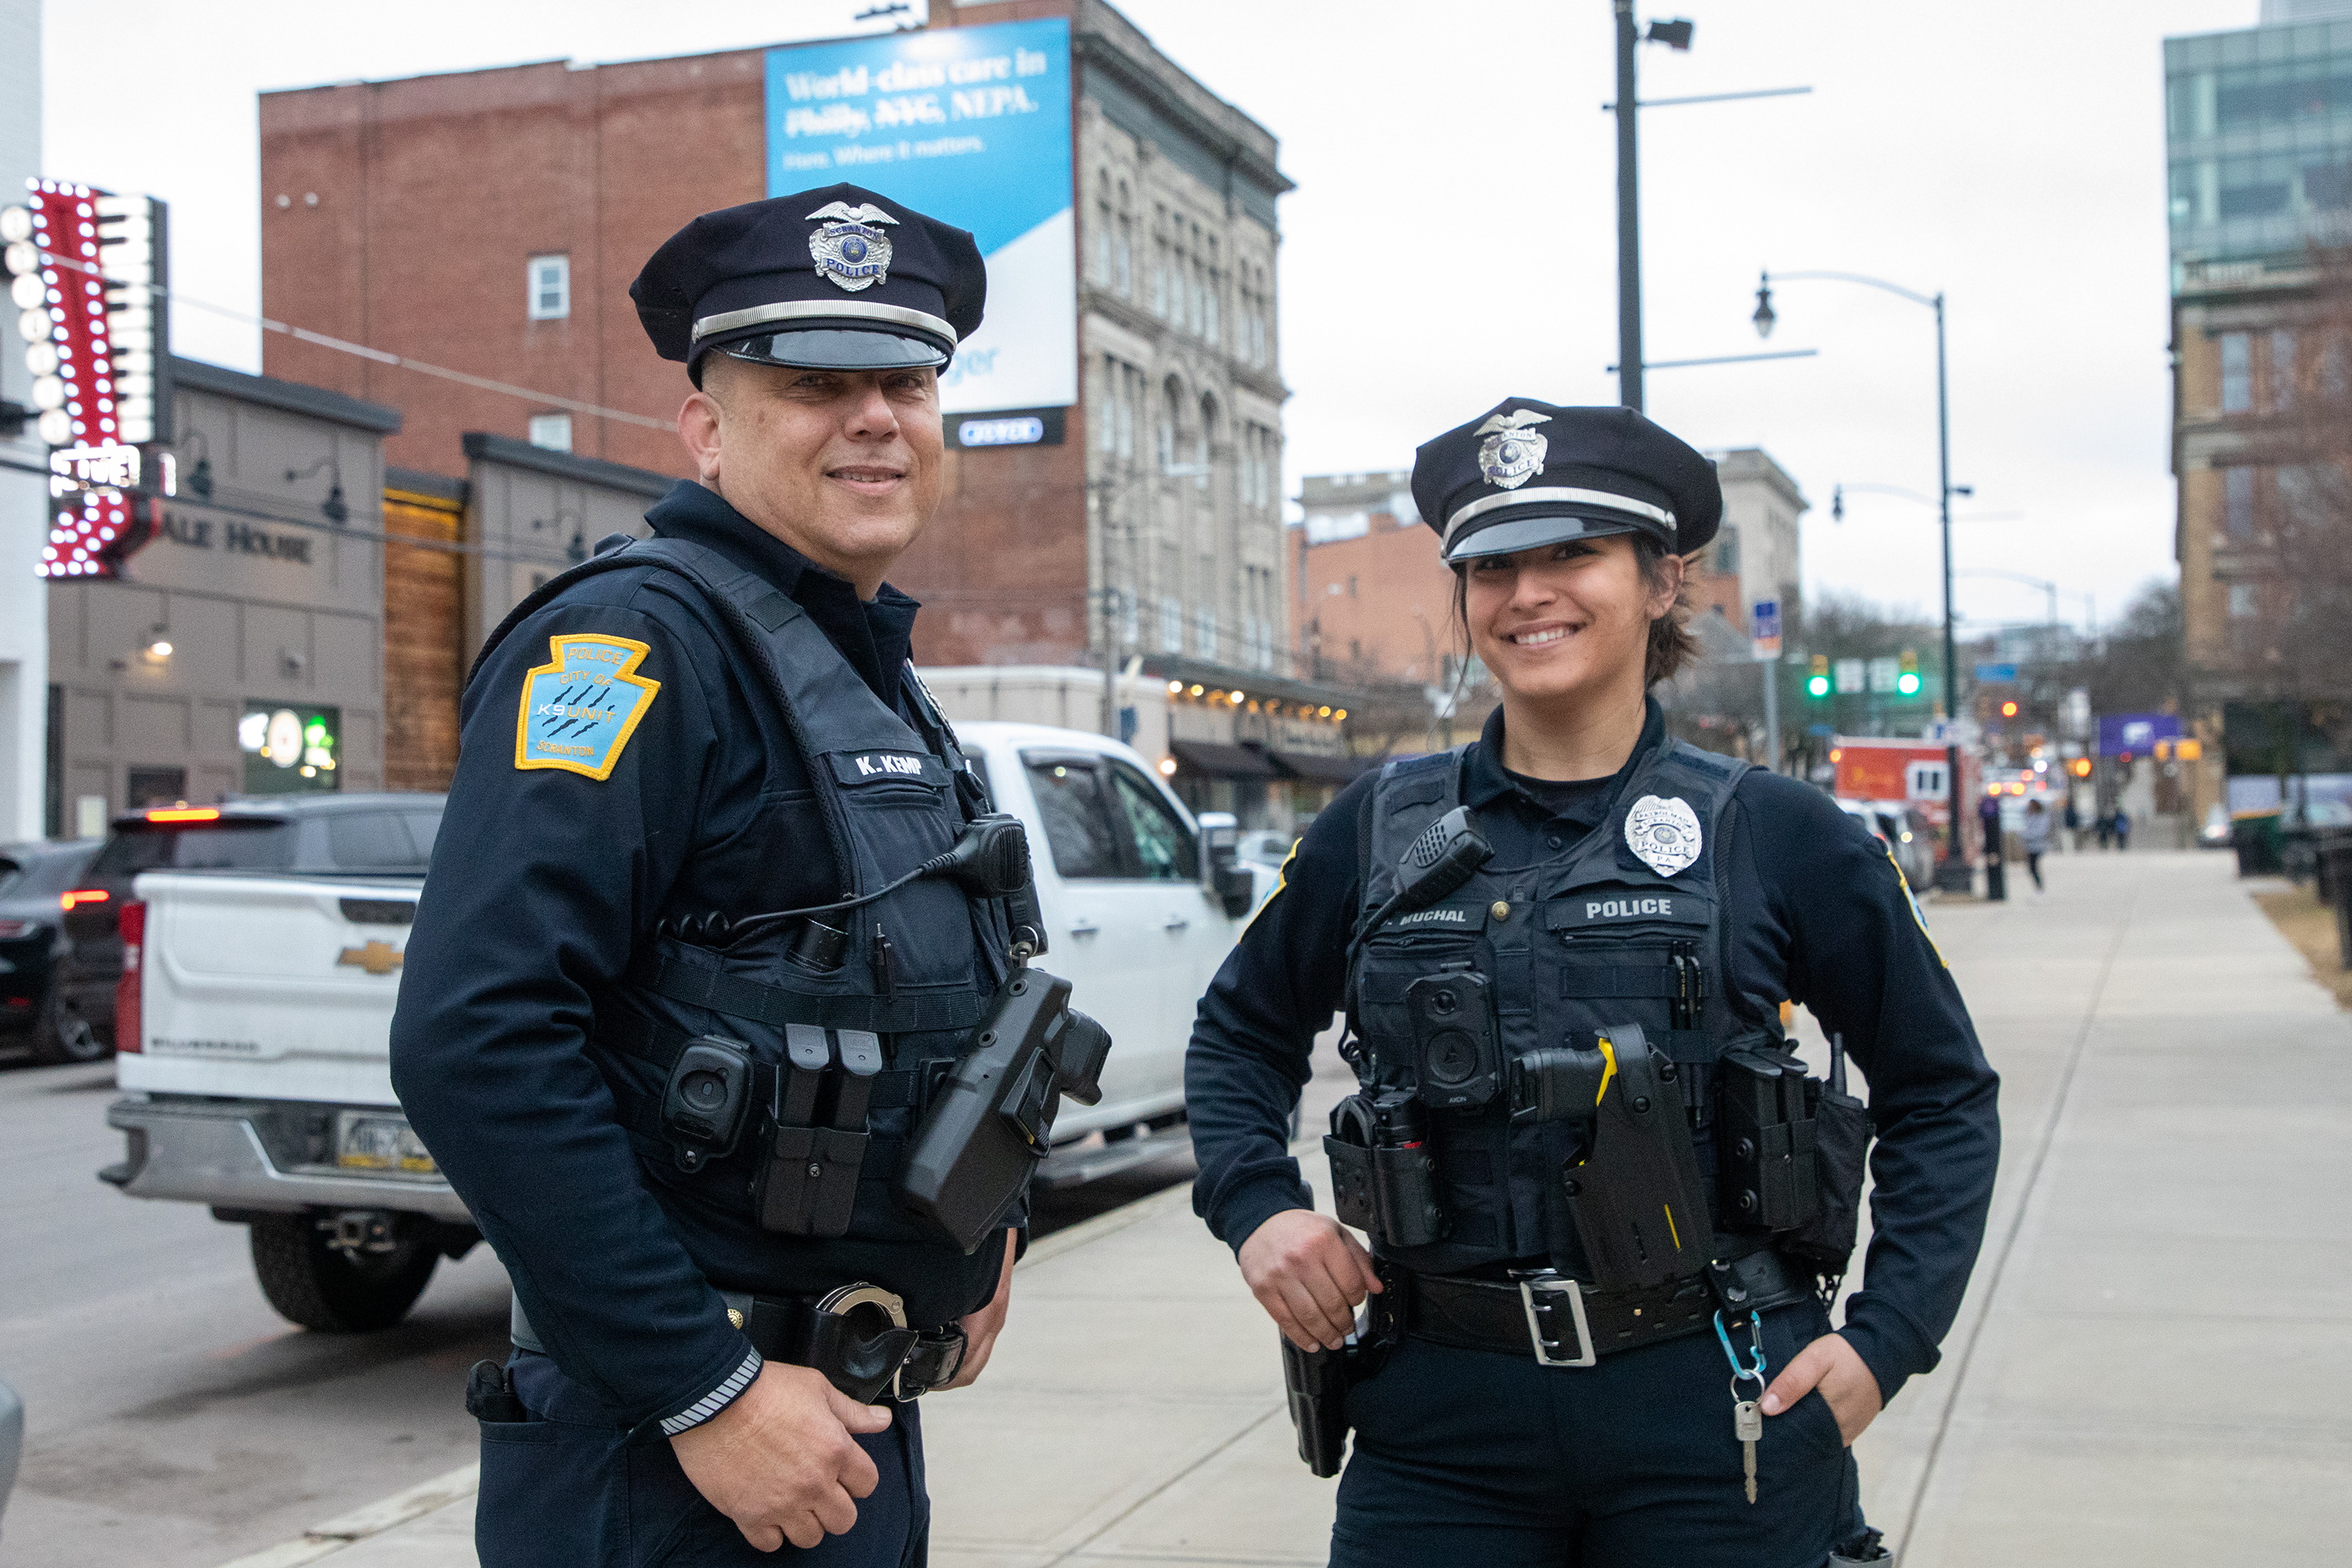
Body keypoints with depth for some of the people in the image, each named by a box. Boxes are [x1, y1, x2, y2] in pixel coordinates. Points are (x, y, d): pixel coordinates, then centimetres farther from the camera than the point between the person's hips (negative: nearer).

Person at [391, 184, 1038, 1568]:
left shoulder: (875, 676, 13)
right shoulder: (643, 638, -16)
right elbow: (476, 1041, -27)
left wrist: (982, 1238, 14)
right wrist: (708, 1393, -24)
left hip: (857, 1425, 9)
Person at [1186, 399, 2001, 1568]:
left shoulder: (1776, 836, -1)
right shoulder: (1378, 831, 3)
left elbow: (1941, 1092, 7)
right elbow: (1240, 1033, 19)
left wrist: (1886, 1339, -1)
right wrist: (1254, 1203, 2)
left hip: (1715, 1422, -1)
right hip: (1442, 1424, 1)